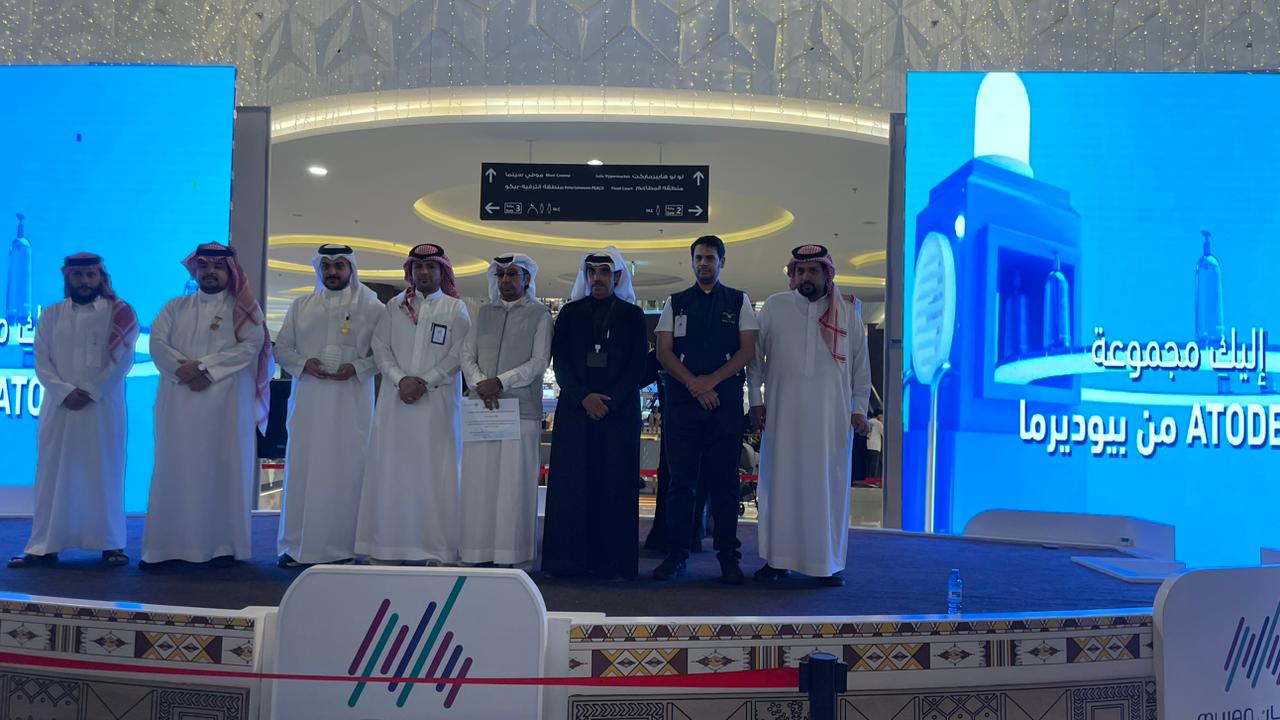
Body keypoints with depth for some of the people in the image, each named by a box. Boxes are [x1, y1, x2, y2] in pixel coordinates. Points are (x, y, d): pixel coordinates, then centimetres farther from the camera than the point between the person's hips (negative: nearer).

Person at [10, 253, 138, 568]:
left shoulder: (119, 313, 2)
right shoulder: (50, 315, 11)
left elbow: (122, 361, -5)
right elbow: (42, 363, 5)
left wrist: (89, 392, -12)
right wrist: (65, 391, -10)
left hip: (103, 408, -3)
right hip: (59, 406, 3)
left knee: (104, 475, 0)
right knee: (52, 475, 3)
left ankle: (111, 544, 6)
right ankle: (44, 546, 7)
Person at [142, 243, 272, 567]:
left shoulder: (244, 309, 7)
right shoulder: (175, 308, 17)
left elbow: (250, 346, -8)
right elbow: (157, 343, 4)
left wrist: (205, 368, -15)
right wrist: (183, 368, -14)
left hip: (226, 402, -3)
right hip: (179, 402, 3)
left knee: (223, 471, -3)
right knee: (175, 471, 2)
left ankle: (223, 544, 1)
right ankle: (168, 545, 6)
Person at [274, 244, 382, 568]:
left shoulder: (371, 308, 4)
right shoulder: (301, 306, 13)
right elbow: (282, 348, 13)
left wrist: (357, 367, -13)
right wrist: (303, 364, -6)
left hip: (351, 402, -2)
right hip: (308, 399, 3)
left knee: (346, 469, -2)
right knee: (302, 468, 2)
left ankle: (342, 546, 5)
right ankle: (297, 546, 10)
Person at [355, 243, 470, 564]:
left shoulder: (456, 309, 7)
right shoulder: (394, 306, 14)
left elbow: (458, 355, -2)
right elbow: (380, 347, 6)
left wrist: (425, 381, -11)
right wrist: (401, 379, -9)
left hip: (437, 401, -2)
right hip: (396, 399, 2)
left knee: (435, 473, -4)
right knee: (391, 470, 1)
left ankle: (438, 550, -1)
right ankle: (389, 548, 6)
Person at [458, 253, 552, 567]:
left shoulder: (540, 314, 6)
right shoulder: (484, 313, 19)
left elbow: (539, 361, -4)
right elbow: (467, 355, 11)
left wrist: (499, 382, -13)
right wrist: (479, 384, -8)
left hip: (521, 409, -4)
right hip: (482, 408, 4)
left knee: (515, 483, -5)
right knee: (478, 482, 0)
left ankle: (514, 557, -1)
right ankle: (479, 554, 5)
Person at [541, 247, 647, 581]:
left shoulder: (633, 315, 10)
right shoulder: (570, 313, 13)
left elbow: (637, 365, 2)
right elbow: (560, 362, 5)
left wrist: (609, 402, -10)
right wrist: (584, 397, -10)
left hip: (619, 411, -1)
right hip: (574, 410, 1)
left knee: (615, 484, -3)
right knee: (571, 482, -2)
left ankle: (613, 562, 0)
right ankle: (570, 559, 2)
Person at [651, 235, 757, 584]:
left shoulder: (739, 301, 10)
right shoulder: (675, 303, 12)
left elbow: (748, 350, 2)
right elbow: (664, 351, 5)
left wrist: (712, 380, -10)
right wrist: (694, 385, -8)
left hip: (726, 401, 0)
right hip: (682, 401, 1)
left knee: (724, 482, 2)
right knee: (681, 480, 2)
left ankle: (728, 556, 9)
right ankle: (675, 554, 8)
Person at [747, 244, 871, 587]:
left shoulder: (847, 312, 6)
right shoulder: (774, 307, 3)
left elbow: (860, 364, 9)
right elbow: (755, 356, 6)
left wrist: (860, 407, 5)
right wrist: (756, 399, 2)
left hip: (832, 415, 0)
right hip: (782, 412, 0)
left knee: (829, 486, 3)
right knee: (779, 484, 4)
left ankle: (830, 562, 13)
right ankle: (777, 559, 13)